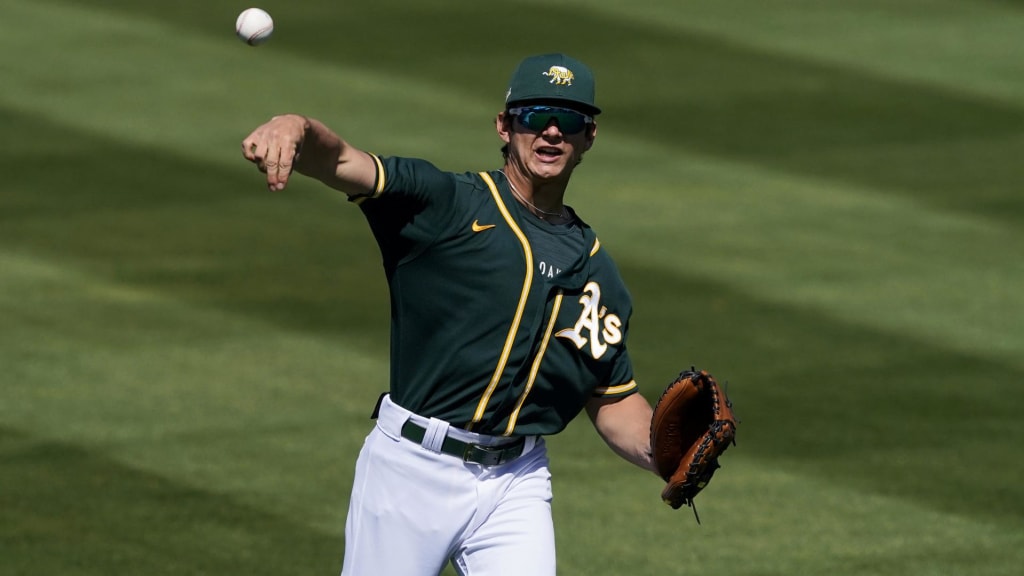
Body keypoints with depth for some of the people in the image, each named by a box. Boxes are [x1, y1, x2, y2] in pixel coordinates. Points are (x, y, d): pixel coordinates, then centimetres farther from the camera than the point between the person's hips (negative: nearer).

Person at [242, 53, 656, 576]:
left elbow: (614, 400, 17)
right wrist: (296, 129, -43)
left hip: (515, 487, 3)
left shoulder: (596, 271, 12)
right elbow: (342, 162, -19)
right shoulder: (446, 204, -3)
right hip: (412, 471, -3)